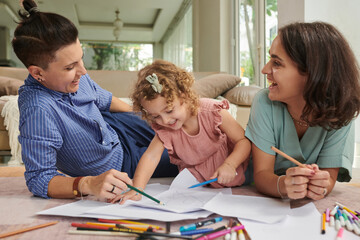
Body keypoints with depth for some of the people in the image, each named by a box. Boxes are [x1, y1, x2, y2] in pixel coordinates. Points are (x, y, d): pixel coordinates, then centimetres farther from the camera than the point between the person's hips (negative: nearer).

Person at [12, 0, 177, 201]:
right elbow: (39, 178, -35)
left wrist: (146, 117, 15)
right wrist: (88, 185, -53)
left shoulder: (75, 76, -18)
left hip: (115, 127, 6)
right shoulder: (38, 110, -40)